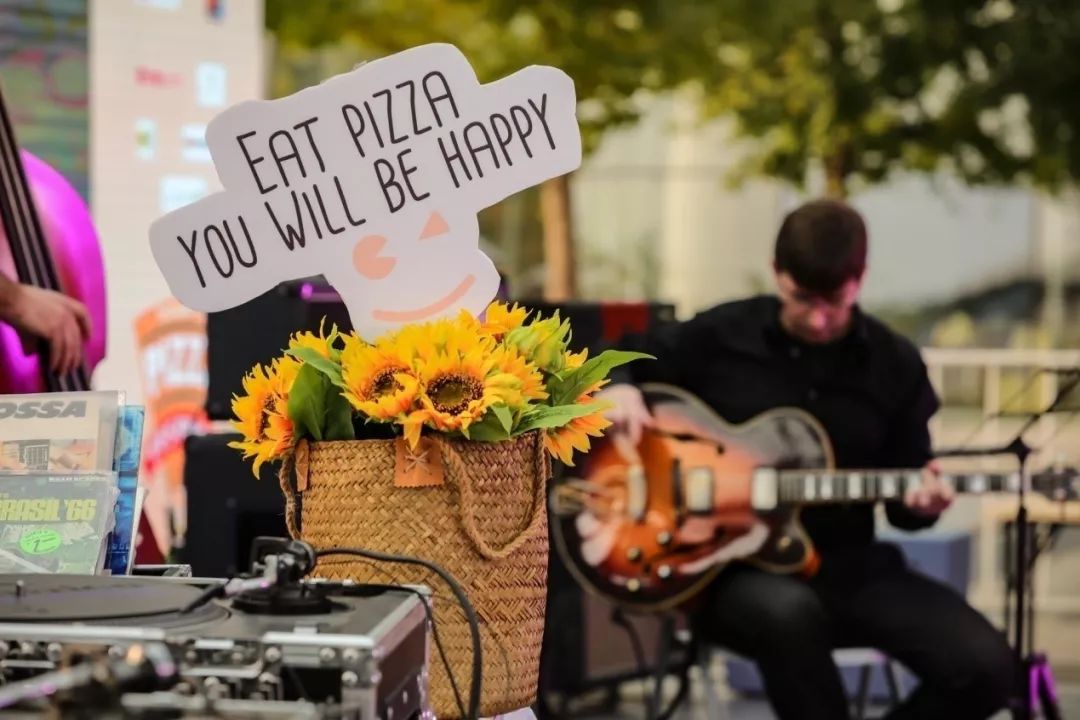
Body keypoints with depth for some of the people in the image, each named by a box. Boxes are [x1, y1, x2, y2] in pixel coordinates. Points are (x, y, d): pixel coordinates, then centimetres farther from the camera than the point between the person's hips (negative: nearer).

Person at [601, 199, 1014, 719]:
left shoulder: (895, 363, 4)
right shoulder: (719, 335, -2)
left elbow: (904, 495, 10)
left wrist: (919, 500, -14)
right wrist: (619, 391, -13)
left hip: (849, 567, 3)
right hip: (734, 567, -3)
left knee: (986, 667, -19)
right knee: (788, 612, -41)